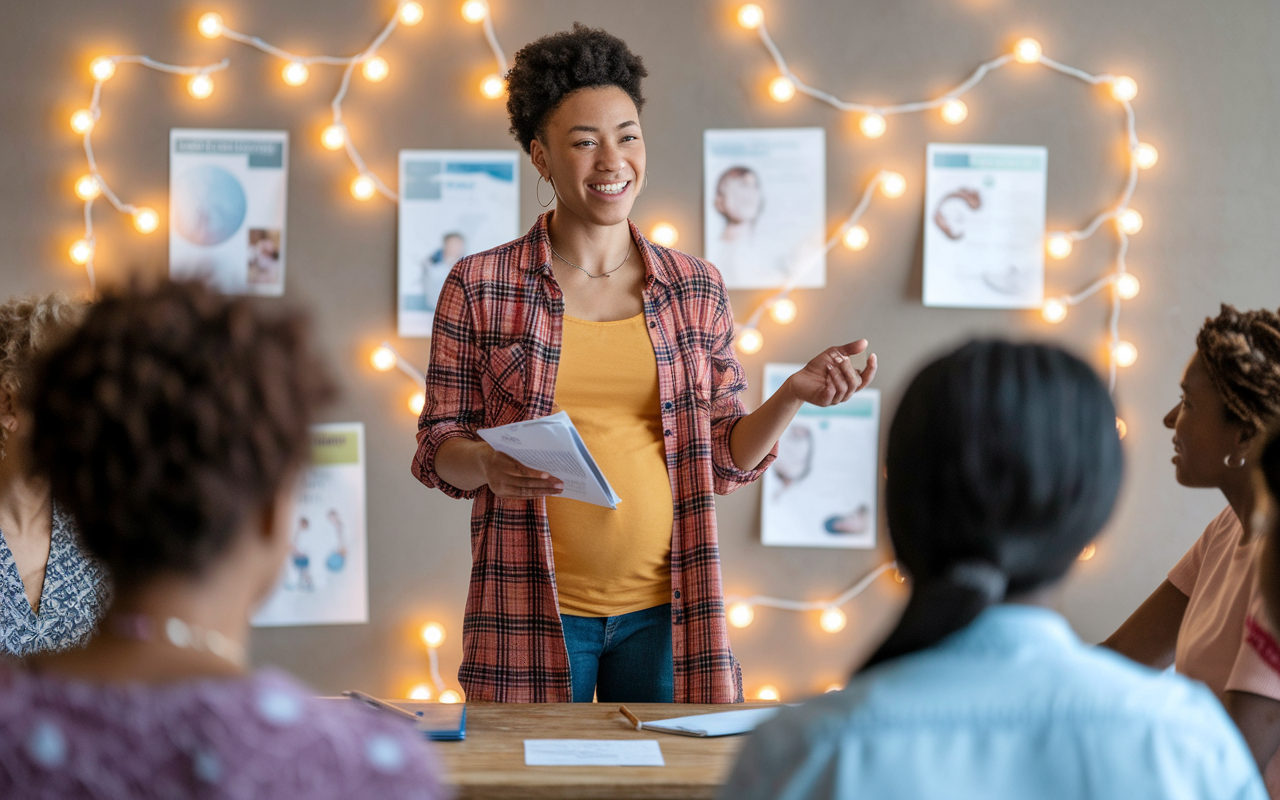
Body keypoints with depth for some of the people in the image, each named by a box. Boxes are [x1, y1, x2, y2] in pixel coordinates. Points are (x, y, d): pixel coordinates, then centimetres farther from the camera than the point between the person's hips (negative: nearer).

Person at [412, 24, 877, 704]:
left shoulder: (697, 290, 7)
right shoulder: (480, 287, 0)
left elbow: (724, 458, 10)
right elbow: (439, 448, 2)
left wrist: (794, 395, -7)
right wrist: (488, 464, -19)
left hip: (665, 611, 2)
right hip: (531, 615, -2)